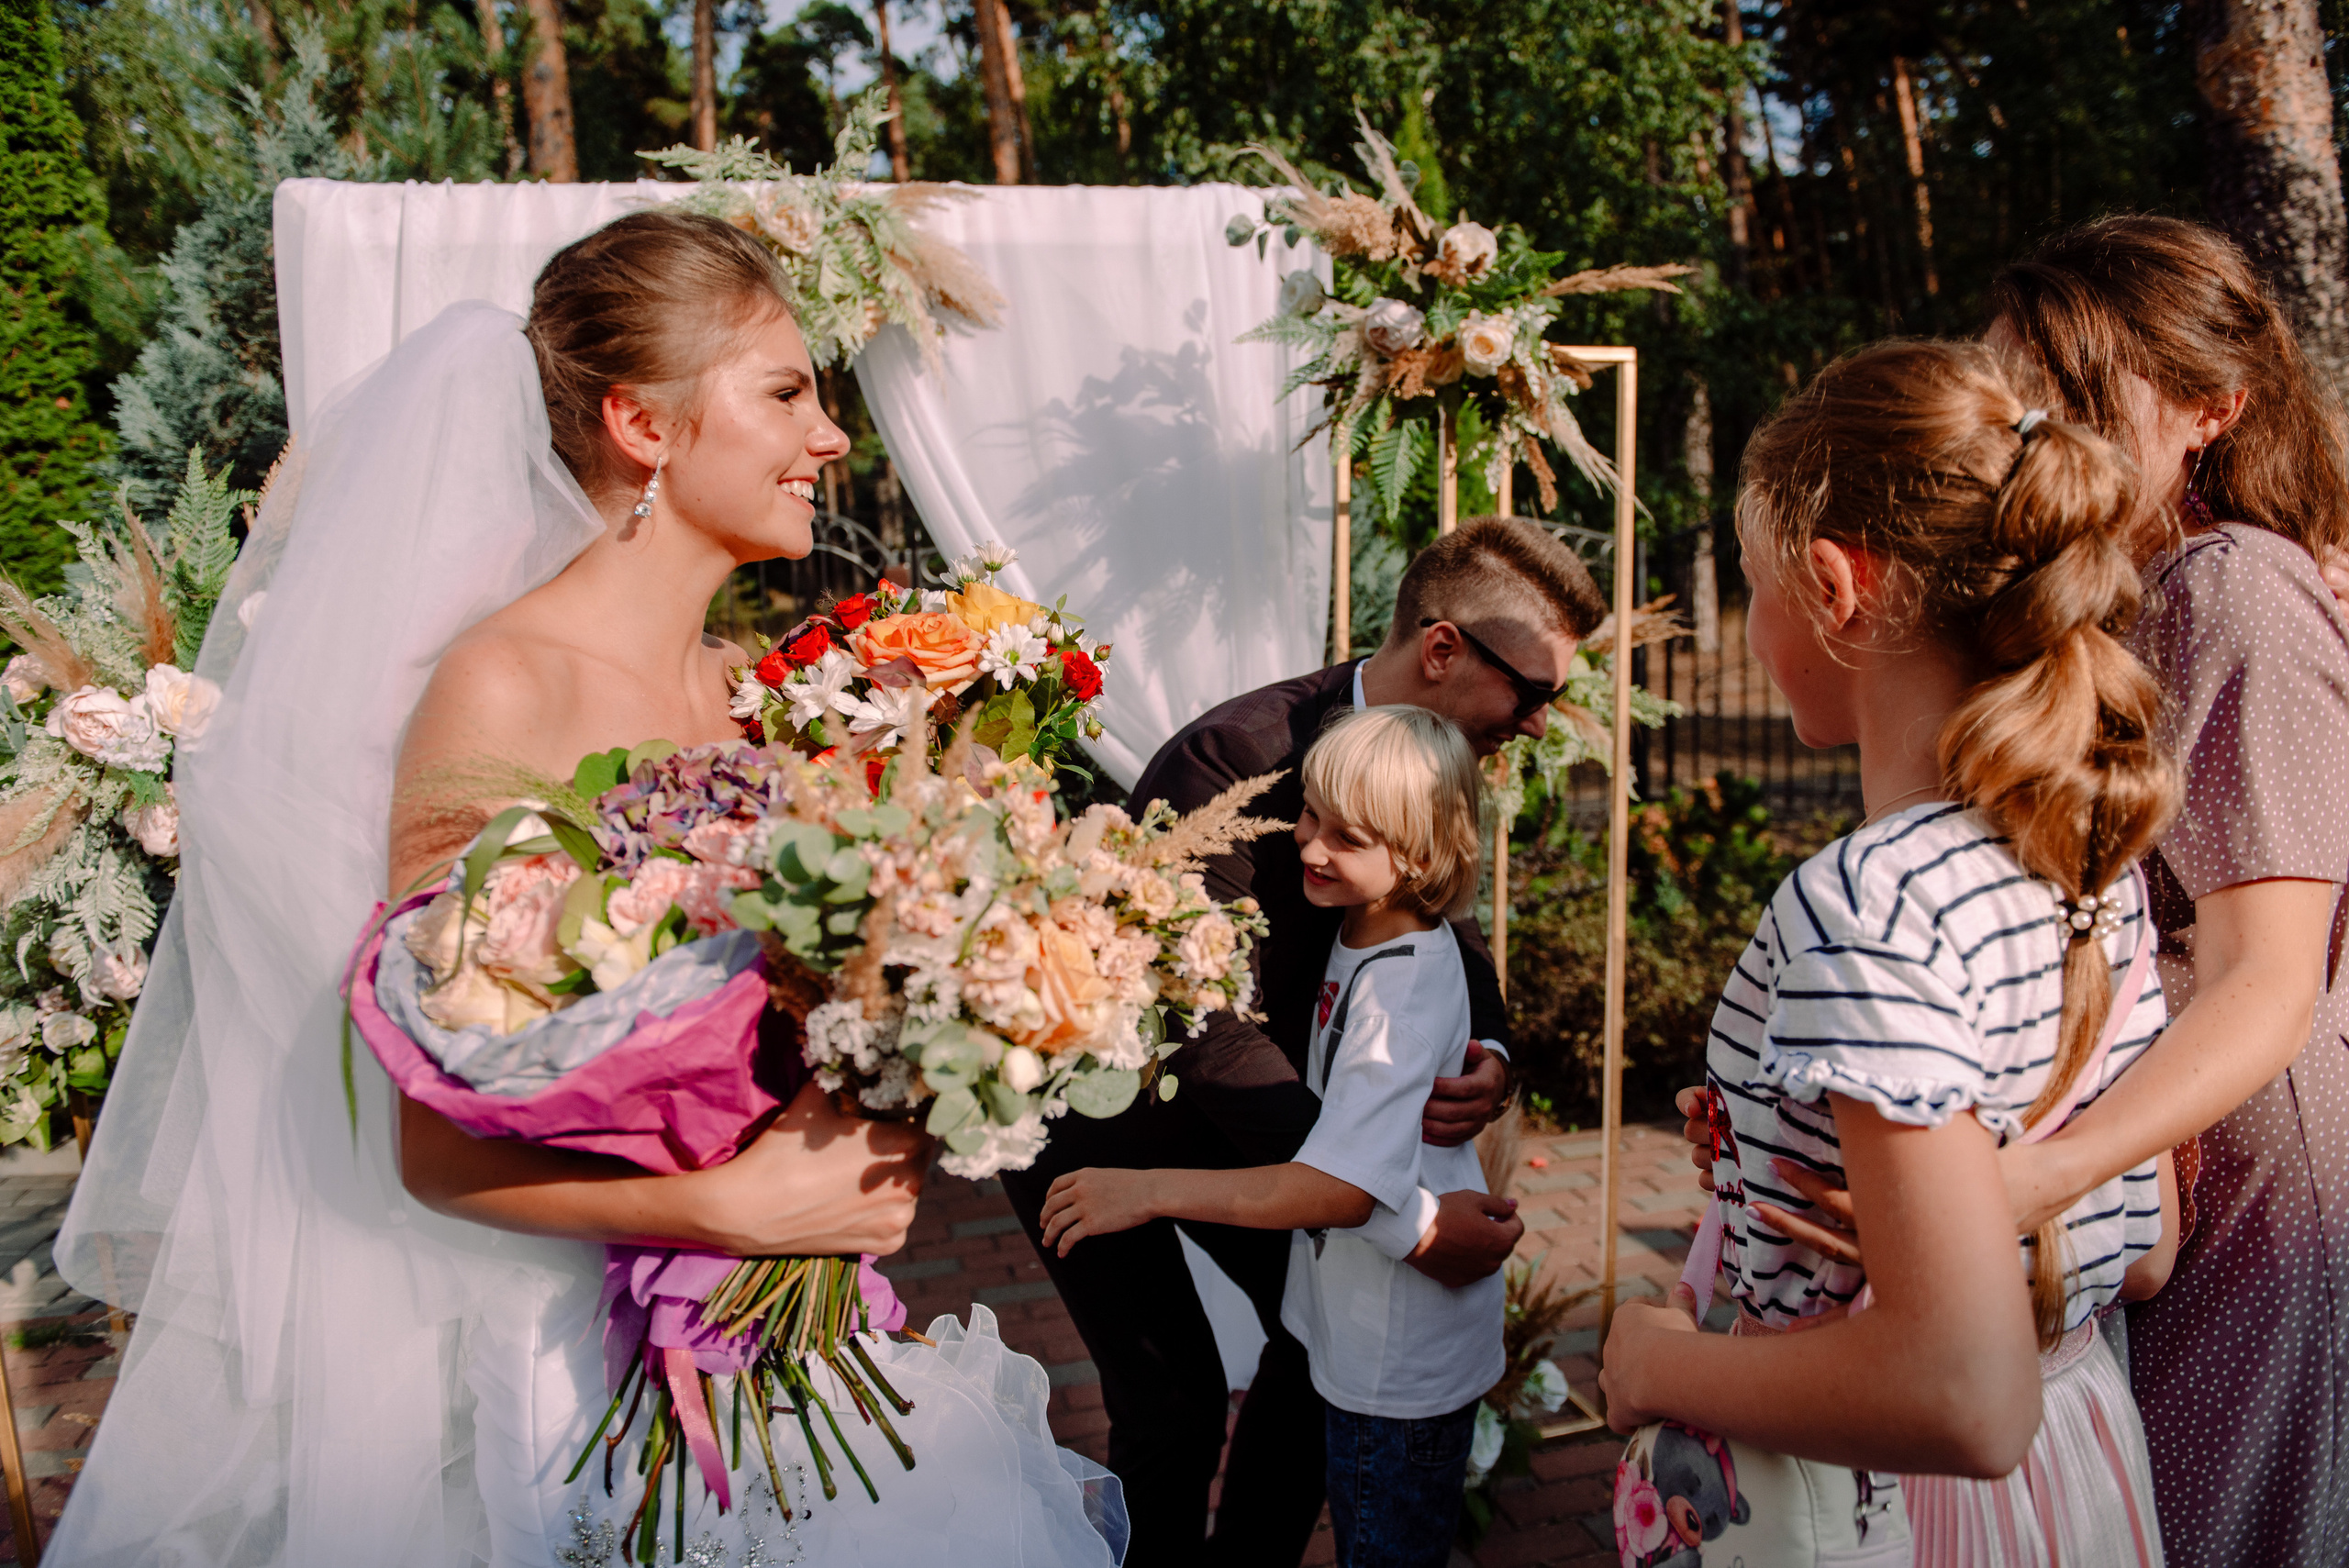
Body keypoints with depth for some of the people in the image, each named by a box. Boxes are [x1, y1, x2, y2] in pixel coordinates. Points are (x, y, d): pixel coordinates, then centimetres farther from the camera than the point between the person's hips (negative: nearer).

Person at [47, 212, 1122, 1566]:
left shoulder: (749, 690, 3)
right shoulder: (500, 692, -16)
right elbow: (434, 1149, -15)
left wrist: (870, 1154, -2)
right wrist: (732, 1203, -22)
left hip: (784, 1321, 6)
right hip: (583, 1342, -6)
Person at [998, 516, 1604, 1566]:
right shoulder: (1234, 756, -35)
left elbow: (1441, 923, 0)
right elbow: (1210, 1027, -39)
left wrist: (1488, 1050, -24)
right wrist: (1408, 1218, -40)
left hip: (1233, 1112, 8)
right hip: (1094, 1120, -8)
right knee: (1174, 1401, -7)